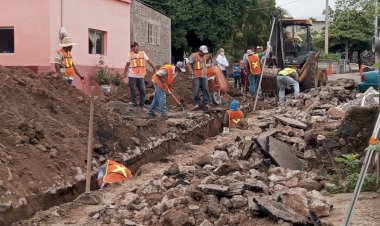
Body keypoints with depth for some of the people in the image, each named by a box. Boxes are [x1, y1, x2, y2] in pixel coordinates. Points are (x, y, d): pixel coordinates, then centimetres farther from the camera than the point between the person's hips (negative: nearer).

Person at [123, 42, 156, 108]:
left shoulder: (143, 53, 6)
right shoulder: (130, 54, 2)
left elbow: (149, 61, 8)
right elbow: (127, 65, 6)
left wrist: (154, 69, 6)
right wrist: (124, 74, 5)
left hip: (141, 76, 2)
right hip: (132, 76, -2)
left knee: (142, 91, 2)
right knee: (133, 91, -1)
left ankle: (141, 105, 11)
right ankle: (134, 104, 8)